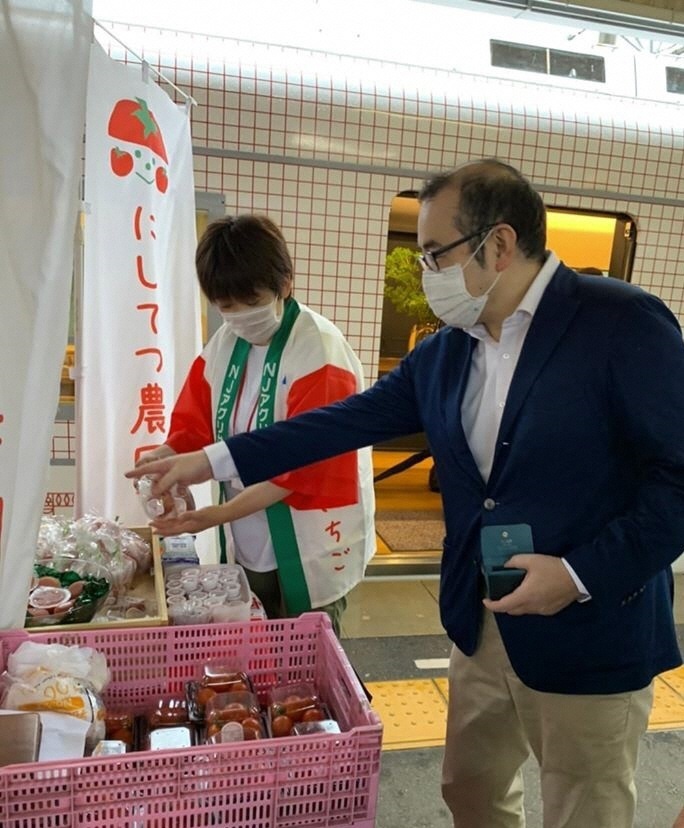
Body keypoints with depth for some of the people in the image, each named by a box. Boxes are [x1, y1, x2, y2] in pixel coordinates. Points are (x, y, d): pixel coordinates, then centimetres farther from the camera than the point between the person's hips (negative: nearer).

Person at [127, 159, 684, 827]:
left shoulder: (623, 323, -15)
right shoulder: (442, 352, 3)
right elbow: (349, 420, 5)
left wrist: (584, 573, -21)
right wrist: (213, 461, 5)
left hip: (590, 633, -5)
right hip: (481, 624, 6)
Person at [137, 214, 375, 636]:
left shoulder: (320, 352, -19)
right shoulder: (223, 345, 2)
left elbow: (303, 466, -22)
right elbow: (195, 427, 5)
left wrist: (221, 514, -26)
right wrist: (165, 461, -16)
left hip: (310, 552, -6)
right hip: (249, 546, 6)